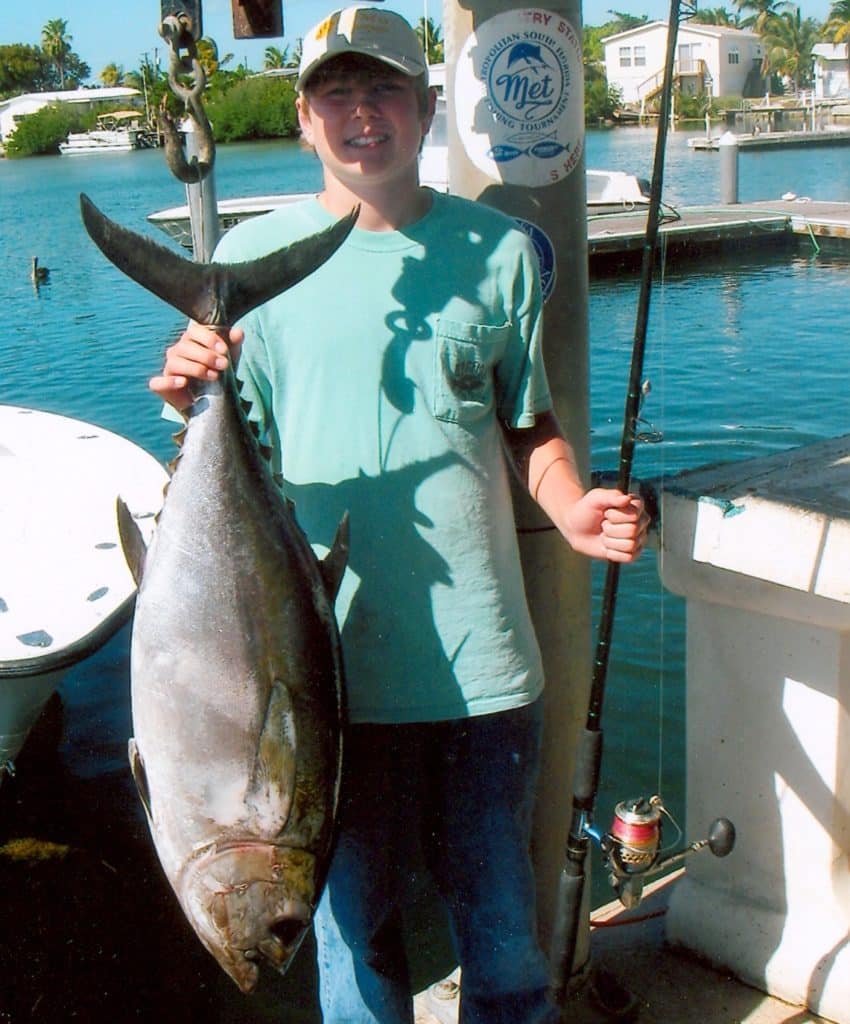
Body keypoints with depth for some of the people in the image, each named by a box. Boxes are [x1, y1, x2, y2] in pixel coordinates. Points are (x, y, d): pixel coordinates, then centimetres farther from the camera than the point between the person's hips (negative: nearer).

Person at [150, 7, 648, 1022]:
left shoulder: (500, 251, 5)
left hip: (481, 656, 1)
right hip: (333, 658, -1)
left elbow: (530, 426, 12)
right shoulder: (253, 256, 2)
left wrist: (573, 508, -8)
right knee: (352, 916, 14)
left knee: (501, 920, 15)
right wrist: (191, 403, -19)